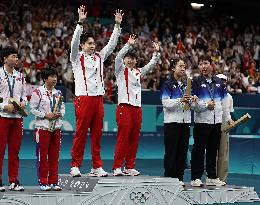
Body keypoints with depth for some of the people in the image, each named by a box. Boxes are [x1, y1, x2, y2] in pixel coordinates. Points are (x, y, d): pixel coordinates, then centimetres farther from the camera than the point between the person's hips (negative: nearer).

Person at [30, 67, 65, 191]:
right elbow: (32, 108, -7)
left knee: (55, 156, 6)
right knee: (42, 156, -2)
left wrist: (60, 114, -4)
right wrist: (45, 115, -14)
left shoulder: (58, 93, 12)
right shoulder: (38, 92, -4)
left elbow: (62, 107, 17)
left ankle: (53, 182, 12)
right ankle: (43, 182, 3)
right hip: (42, 127, -5)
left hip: (56, 127, 5)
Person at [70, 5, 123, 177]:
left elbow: (112, 44, 15)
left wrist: (118, 25, 7)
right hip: (84, 98, -5)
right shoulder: (77, 57, 2)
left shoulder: (99, 57, 17)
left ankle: (97, 167, 8)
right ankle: (75, 166, 1)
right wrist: (81, 22, -22)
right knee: (81, 132, -4)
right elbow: (74, 42, -14)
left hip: (98, 98, 5)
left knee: (97, 133, 5)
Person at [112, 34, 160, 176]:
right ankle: (117, 167, -11)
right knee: (123, 137, -11)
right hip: (124, 107, -6)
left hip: (137, 107, 6)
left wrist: (156, 53, 7)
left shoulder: (138, 72, 20)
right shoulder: (121, 70, 6)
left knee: (134, 138, 5)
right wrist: (128, 45, -17)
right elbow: (118, 58, -10)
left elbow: (151, 65, 21)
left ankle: (130, 167, 10)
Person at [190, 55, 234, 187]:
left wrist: (227, 118, 17)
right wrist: (206, 105, -18)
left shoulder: (219, 83, 13)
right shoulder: (196, 82, -1)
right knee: (199, 150, -3)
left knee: (213, 150, 10)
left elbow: (224, 102, 19)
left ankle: (212, 177, 17)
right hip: (202, 121, -5)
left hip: (217, 122, 5)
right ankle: (196, 178, -1)